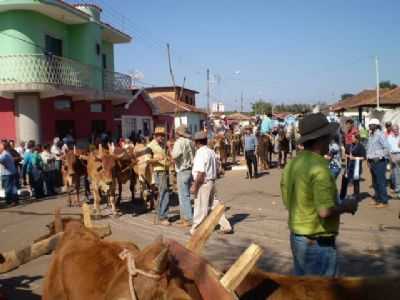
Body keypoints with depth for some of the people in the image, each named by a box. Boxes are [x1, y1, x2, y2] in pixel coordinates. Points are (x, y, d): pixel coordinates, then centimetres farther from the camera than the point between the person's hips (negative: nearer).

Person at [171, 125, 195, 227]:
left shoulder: (179, 142, -13)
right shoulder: (190, 142, 9)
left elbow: (174, 156, -24)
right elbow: (193, 156, 12)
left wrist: (170, 149, -8)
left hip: (183, 171, -8)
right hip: (190, 170, 8)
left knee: (184, 196, -4)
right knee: (185, 195, 16)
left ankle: (189, 219, -3)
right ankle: (184, 217, 23)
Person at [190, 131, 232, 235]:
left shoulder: (201, 153, -17)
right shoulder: (211, 152, 10)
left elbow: (200, 172, -23)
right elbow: (215, 169, 16)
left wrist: (195, 186, -18)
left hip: (203, 183, -9)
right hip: (211, 182, 9)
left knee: (200, 208, 1)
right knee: (214, 204, 14)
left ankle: (195, 229, 12)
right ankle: (226, 226, 16)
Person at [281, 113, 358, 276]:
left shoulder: (292, 164, 3)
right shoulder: (319, 167, -23)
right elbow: (325, 211, -27)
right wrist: (346, 206, -11)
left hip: (296, 237, 8)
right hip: (318, 243, -8)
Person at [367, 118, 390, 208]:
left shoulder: (380, 135, -12)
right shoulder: (371, 136, 14)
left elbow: (387, 148, -17)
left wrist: (379, 157, -18)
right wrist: (368, 159, 17)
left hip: (379, 161, -9)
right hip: (372, 161, 9)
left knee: (381, 182, -6)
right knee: (375, 182, 14)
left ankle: (384, 201, 1)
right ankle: (378, 199, 23)